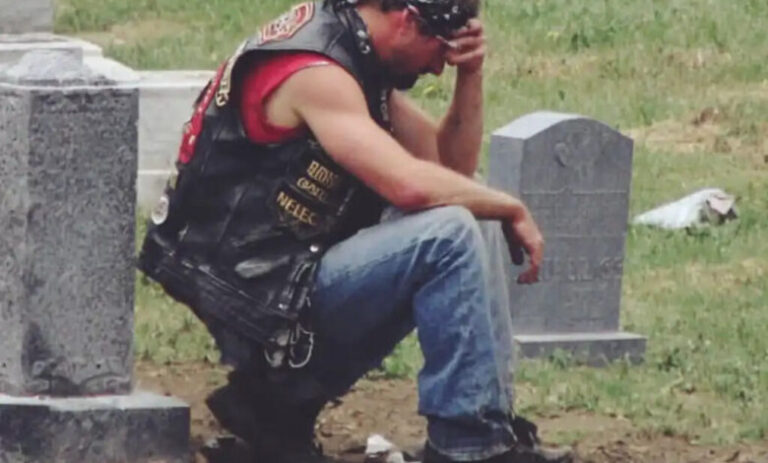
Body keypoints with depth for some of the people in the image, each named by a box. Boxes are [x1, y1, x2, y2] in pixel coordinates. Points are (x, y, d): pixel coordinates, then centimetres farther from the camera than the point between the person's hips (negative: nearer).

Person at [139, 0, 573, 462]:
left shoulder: (358, 59, 12)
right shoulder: (316, 73, -18)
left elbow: (454, 166, 16)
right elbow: (409, 183, -30)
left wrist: (470, 74, 2)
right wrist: (511, 208, -15)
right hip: (259, 298, -10)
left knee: (480, 223, 12)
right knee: (448, 236, -24)